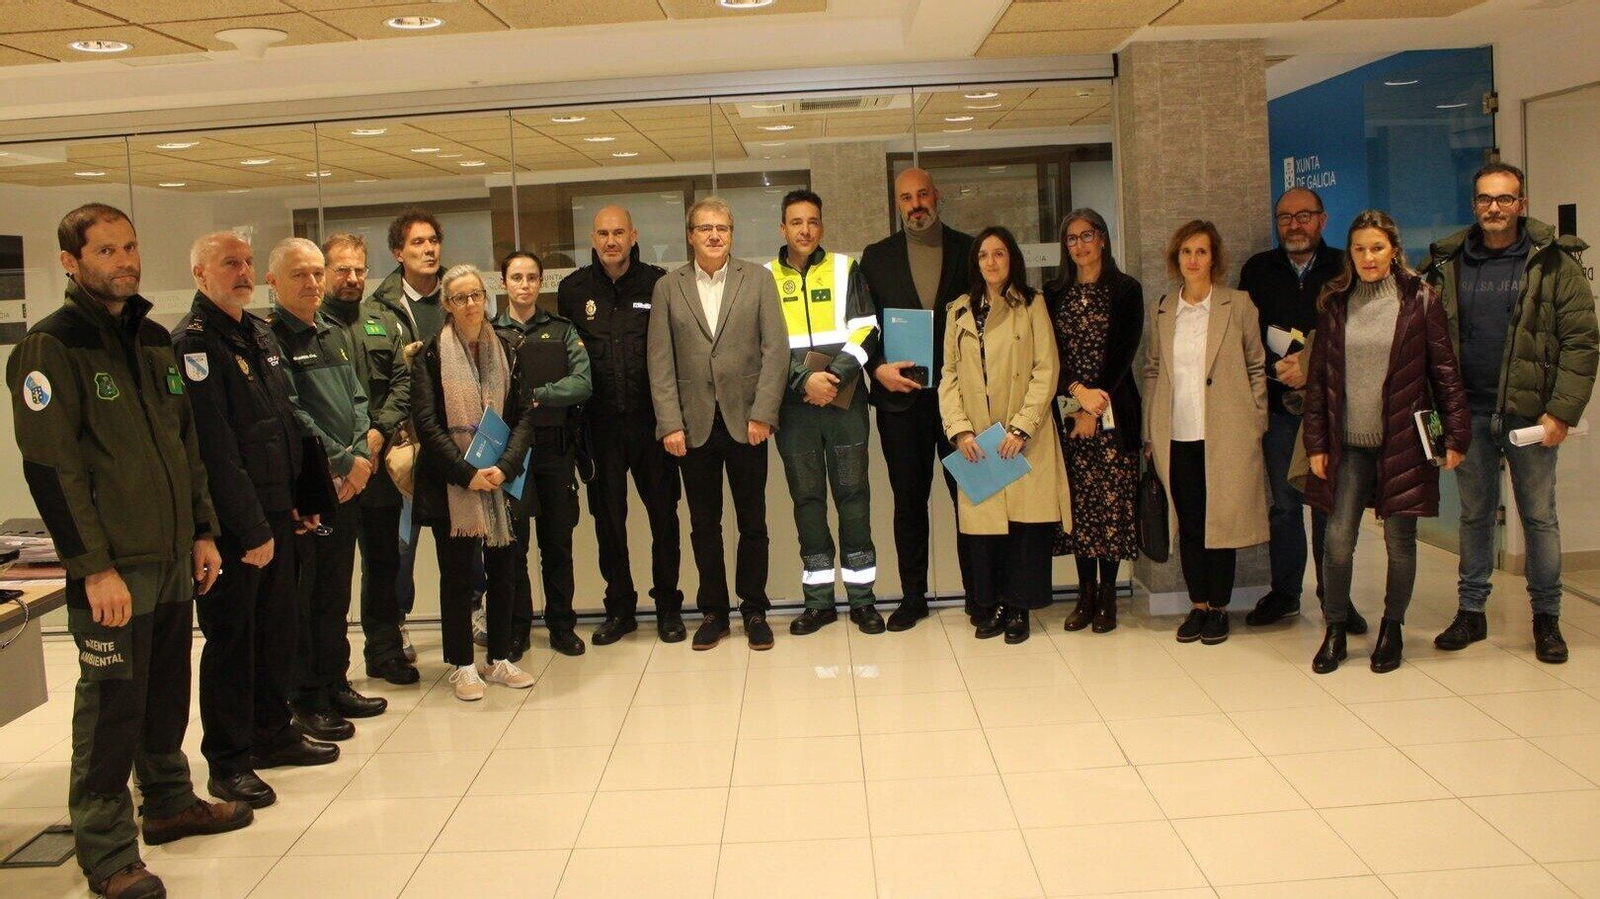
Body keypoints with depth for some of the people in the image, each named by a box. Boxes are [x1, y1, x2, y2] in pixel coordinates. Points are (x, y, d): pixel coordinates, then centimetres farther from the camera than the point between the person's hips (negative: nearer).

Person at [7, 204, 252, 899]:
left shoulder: (154, 340, 13)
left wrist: (202, 531, 15)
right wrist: (93, 566, -19)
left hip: (173, 558, 7)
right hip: (112, 568, -7)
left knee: (167, 693, 17)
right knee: (111, 707, 0)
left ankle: (170, 802, 34)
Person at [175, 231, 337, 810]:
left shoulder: (258, 332, 14)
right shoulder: (193, 343, -14)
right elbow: (214, 447, -20)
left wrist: (295, 500, 15)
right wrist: (251, 528, -20)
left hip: (274, 512, 8)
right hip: (230, 522, -8)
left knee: (279, 627, 15)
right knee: (230, 637, 1)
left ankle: (272, 731, 30)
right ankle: (228, 761, 11)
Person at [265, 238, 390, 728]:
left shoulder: (336, 334, 15)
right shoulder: (270, 338, -9)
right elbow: (290, 416, -15)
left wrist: (361, 456, -2)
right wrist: (341, 463, -13)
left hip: (347, 485, 7)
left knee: (336, 593, 15)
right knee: (301, 597, 0)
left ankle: (334, 684, 26)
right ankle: (305, 698, 10)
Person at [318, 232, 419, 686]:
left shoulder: (384, 321, 13)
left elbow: (403, 380, 7)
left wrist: (380, 431, -7)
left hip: (379, 460, 4)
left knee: (383, 560, 12)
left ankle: (385, 650, 24)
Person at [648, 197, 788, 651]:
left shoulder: (758, 279, 4)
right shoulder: (668, 288, 6)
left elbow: (776, 349, -2)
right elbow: (661, 362, 2)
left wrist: (762, 414, -9)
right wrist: (670, 424, -6)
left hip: (745, 420, -1)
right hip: (694, 423, 1)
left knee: (753, 522, 7)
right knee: (704, 524, 8)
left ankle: (754, 609, 20)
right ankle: (713, 611, 20)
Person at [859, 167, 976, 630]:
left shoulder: (968, 249, 6)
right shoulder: (876, 257, 9)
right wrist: (878, 367, -11)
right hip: (900, 396, 1)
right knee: (908, 500, 7)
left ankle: (976, 591, 15)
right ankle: (912, 595, 16)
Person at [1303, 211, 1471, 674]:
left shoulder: (1420, 301, 0)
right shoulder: (1335, 303, 6)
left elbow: (1445, 371, 1)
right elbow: (1318, 376, 6)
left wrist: (1455, 435, -4)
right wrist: (1316, 443, 2)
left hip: (1402, 441, -1)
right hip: (1349, 444, 1)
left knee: (1400, 540, 6)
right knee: (1338, 540, -3)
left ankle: (1392, 628, 23)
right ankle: (1335, 629, 13)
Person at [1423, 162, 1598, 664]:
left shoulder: (1554, 263, -2)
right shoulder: (1448, 263, 5)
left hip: (1530, 413, -2)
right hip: (1469, 413, 2)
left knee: (1539, 516, 7)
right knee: (1474, 514, 11)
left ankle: (1547, 617, 19)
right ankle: (1471, 611, 21)